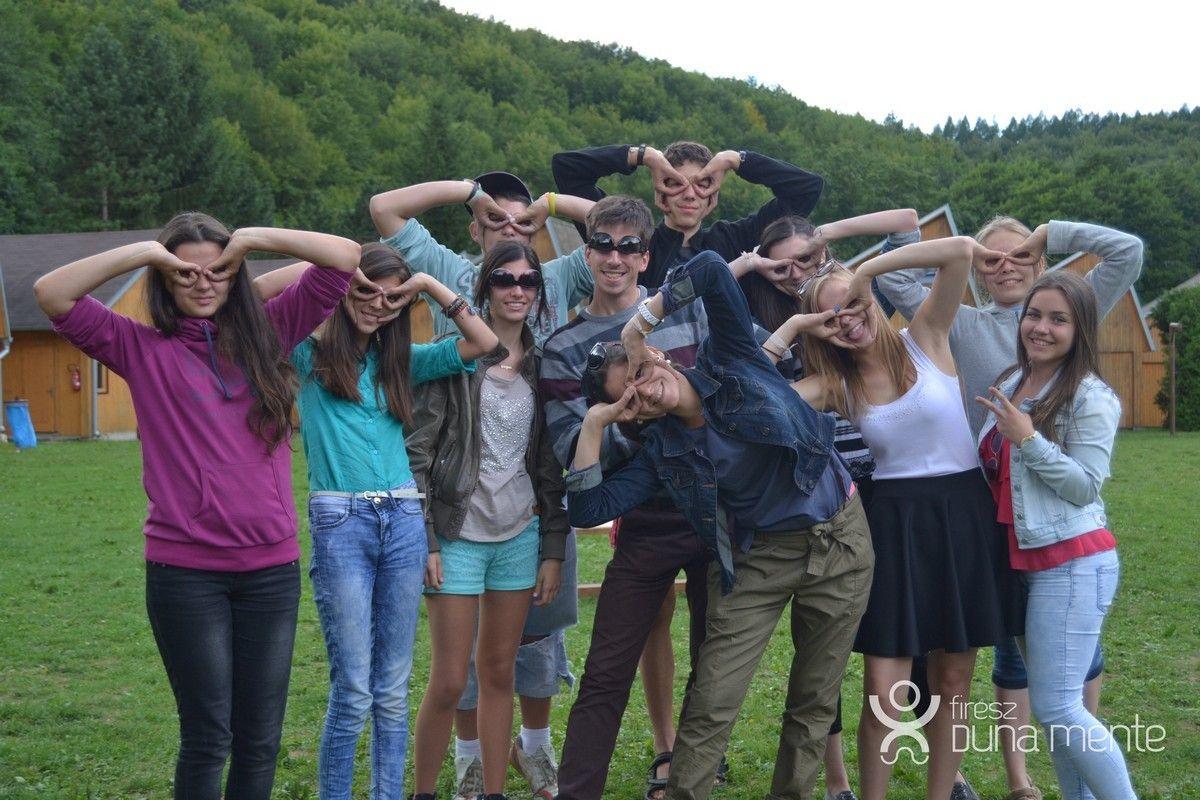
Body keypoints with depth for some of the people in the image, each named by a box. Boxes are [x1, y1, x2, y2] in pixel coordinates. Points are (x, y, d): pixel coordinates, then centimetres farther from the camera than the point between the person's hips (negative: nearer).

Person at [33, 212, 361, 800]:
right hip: (185, 571, -2)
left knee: (260, 740, 10)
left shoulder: (269, 332, 8)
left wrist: (252, 239, -3)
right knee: (207, 739, 2)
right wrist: (144, 251, -10)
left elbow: (345, 258, 5)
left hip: (272, 567, 3)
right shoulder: (141, 349, 2)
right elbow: (52, 294, -8)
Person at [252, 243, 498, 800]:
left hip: (403, 522, 4)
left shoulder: (400, 361, 16)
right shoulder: (311, 356, 4)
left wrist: (429, 285, 5)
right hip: (339, 523, -4)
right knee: (353, 693, -5)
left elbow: (483, 342, 10)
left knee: (393, 690, 7)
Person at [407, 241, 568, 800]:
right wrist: (424, 541, -13)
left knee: (499, 672, 10)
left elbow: (550, 464, 11)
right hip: (458, 536, -4)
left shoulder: (541, 365, 8)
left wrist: (553, 550, 7)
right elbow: (419, 449, -8)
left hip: (520, 535, 4)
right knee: (450, 680, -3)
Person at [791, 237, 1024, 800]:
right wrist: (789, 330, -11)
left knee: (953, 682, 9)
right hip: (890, 521, 0)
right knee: (884, 694, -6)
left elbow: (960, 250, -15)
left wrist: (866, 270, -15)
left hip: (964, 515, 0)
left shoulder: (925, 339, -1)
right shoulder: (835, 383, 3)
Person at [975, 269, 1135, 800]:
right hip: (1024, 560, 8)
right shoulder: (1009, 385, 11)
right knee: (1053, 702, 11)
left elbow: (1086, 486, -16)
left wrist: (1028, 438, -20)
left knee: (1055, 707, -11)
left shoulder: (1091, 397, -11)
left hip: (1072, 564, -8)